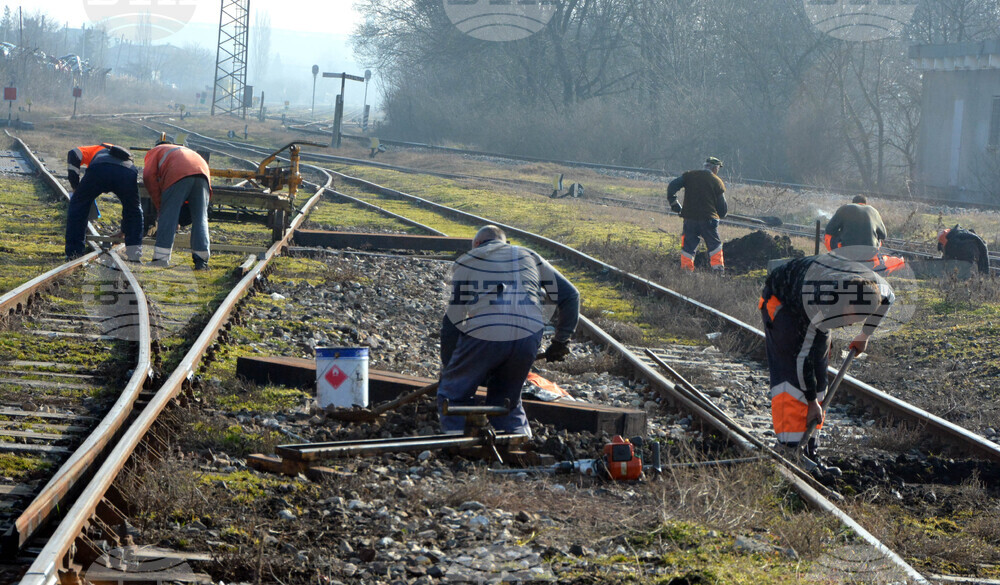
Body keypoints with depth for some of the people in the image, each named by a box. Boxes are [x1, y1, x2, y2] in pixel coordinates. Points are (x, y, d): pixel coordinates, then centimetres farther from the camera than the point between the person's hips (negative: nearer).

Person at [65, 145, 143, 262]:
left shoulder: (98, 150, 44)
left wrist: (75, 186, 23)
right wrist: (124, 230, 61)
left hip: (99, 170, -2)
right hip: (128, 175, 2)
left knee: (77, 207, 19)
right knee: (135, 212, 29)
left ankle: (74, 251, 15)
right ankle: (135, 252, 23)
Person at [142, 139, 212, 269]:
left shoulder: (155, 151, 30)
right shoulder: (184, 149, 45)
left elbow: (149, 176, 12)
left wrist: (159, 204, 14)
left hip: (179, 176, -4)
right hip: (203, 174, 4)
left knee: (168, 217, 2)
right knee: (200, 219, 6)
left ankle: (161, 258, -2)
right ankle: (201, 260, 0)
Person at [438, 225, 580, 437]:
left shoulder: (467, 261, 20)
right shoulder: (530, 257, 28)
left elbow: (453, 320, 14)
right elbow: (569, 295, 23)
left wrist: (447, 366, 20)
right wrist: (562, 340, 31)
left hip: (483, 337, -3)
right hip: (528, 338, 3)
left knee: (453, 395, 15)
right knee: (507, 401, 23)